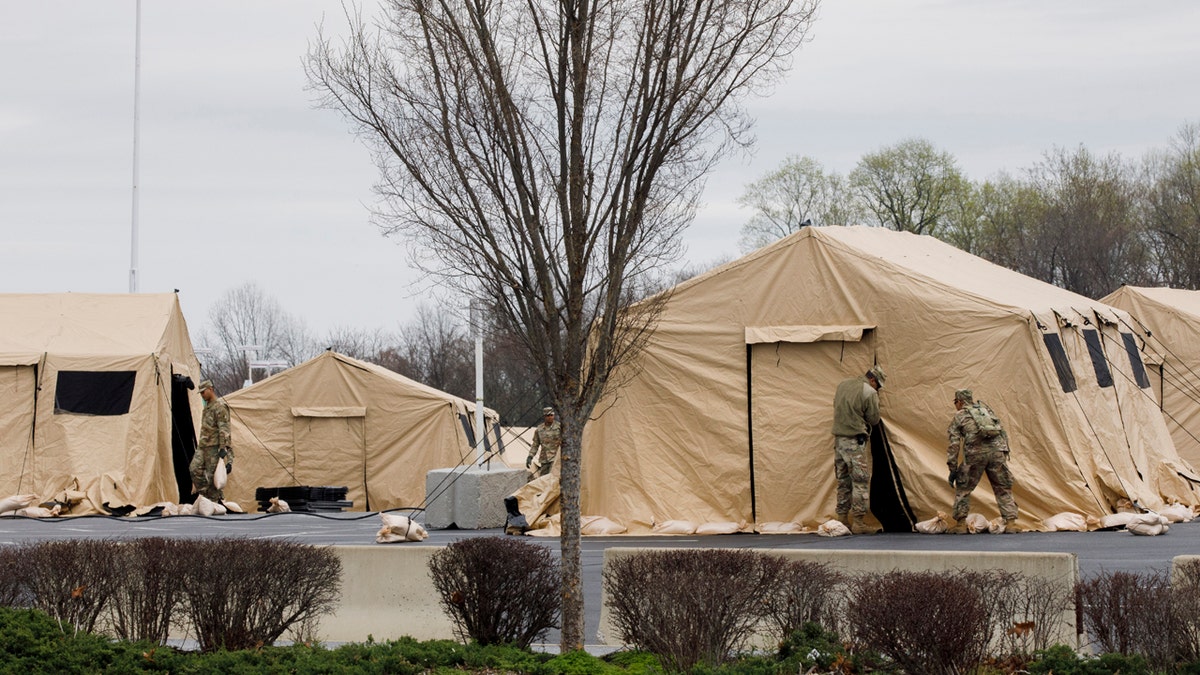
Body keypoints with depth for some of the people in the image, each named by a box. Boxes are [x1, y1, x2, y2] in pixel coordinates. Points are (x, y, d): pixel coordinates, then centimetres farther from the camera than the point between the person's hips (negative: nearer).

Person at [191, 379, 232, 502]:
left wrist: (223, 448, -22)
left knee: (212, 475, -8)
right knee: (195, 469, -3)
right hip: (203, 446, 9)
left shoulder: (220, 407, -10)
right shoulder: (207, 406, 21)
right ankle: (205, 495, 4)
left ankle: (216, 500, -3)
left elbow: (224, 429, -17)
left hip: (214, 447, -9)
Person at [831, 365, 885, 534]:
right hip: (854, 441, -8)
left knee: (843, 481, 14)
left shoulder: (843, 385, 13)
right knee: (861, 481, -5)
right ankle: (858, 522, -9)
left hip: (838, 439, 8)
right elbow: (874, 420, -4)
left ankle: (842, 519, 16)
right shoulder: (869, 392, -10)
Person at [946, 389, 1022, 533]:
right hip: (997, 451, 3)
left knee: (963, 488, 12)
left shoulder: (959, 417, 15)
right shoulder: (985, 408, 26)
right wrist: (1004, 453, 24)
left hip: (975, 453, -3)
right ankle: (1010, 523, 0)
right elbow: (1002, 431, 22)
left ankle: (961, 524, 10)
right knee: (1003, 489, 10)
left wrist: (952, 469, 9)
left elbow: (954, 444, 7)